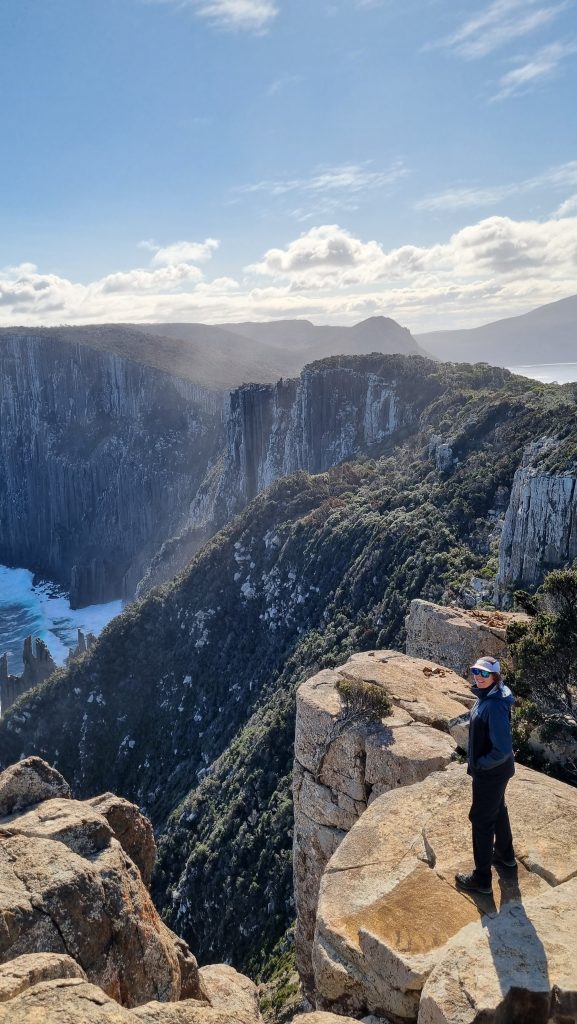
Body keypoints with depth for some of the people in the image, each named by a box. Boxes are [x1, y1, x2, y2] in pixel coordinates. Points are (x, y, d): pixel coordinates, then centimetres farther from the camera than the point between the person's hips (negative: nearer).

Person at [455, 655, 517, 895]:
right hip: (497, 771, 9)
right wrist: (477, 762, 12)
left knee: (481, 820, 5)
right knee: (497, 810, 28)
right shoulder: (485, 696, -3)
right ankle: (505, 855, 51)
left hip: (491, 773, -9)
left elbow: (502, 750, -32)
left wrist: (480, 764, -18)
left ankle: (482, 880, 20)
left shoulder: (495, 706, -32)